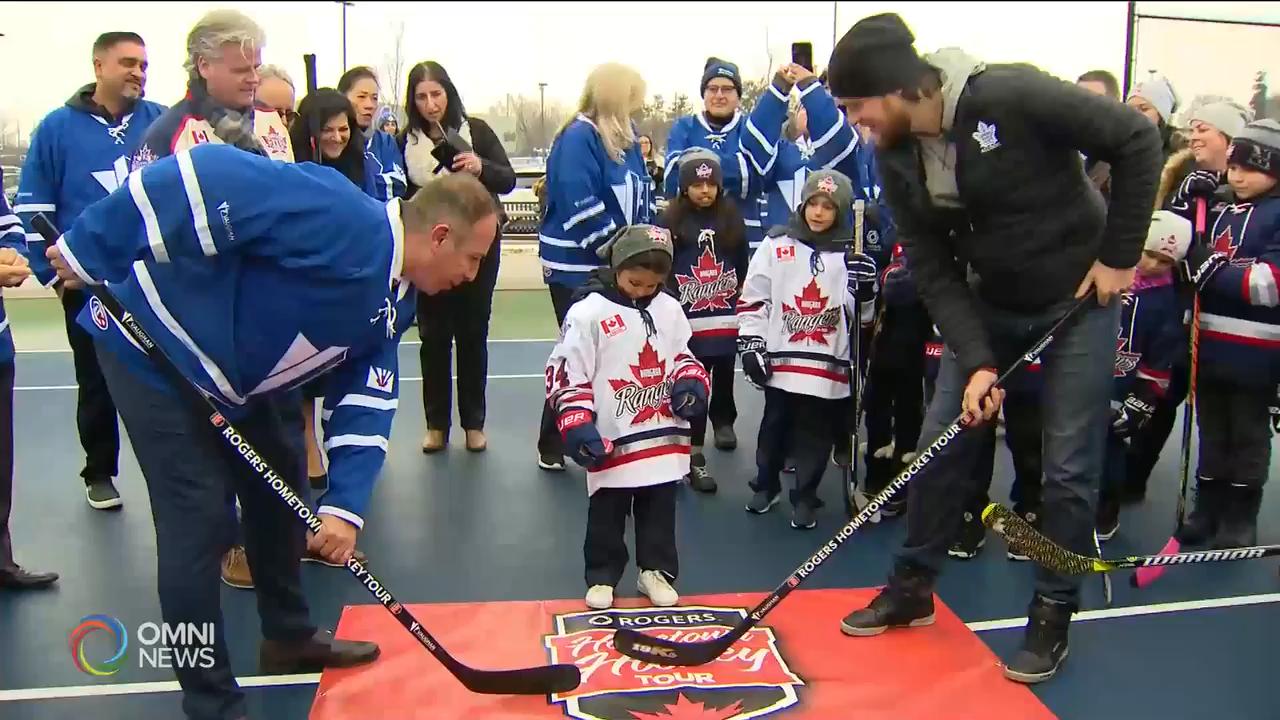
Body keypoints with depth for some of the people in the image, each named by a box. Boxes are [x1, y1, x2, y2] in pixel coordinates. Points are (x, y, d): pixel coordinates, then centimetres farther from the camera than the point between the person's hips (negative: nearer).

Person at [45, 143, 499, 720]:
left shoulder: (393, 302, 1)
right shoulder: (337, 217, -30)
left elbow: (366, 400, -1)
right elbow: (203, 179, -34)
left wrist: (344, 506, -13)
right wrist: (91, 251, -26)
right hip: (155, 352, -10)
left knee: (280, 494, 18)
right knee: (200, 522, -9)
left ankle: (289, 638, 39)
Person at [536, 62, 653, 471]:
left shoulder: (624, 138, 11)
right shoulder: (578, 138, -15)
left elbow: (641, 197, 15)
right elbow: (581, 208, -24)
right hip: (578, 268, -8)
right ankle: (552, 446, 14)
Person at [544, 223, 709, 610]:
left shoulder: (669, 309, 5)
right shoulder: (588, 312, -12)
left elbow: (681, 355, 18)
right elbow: (564, 372, -11)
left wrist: (691, 384, -3)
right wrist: (576, 424, -17)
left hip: (663, 437, 4)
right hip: (610, 441, -4)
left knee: (660, 511, 14)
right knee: (606, 515, 10)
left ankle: (656, 570, 30)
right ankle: (601, 576, 25)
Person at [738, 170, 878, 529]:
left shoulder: (851, 253, 1)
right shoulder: (776, 244, 0)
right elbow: (752, 298, 2)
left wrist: (865, 287, -15)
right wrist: (750, 344, -2)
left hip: (827, 362, 0)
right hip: (780, 357, 0)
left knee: (815, 433, 8)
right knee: (775, 426, 14)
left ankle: (805, 498, 23)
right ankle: (766, 485, 34)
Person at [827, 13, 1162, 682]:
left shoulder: (1013, 97, -26)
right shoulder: (897, 157, -8)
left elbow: (1137, 140, -18)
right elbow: (932, 270, -7)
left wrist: (1119, 254, -16)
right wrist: (974, 360, -17)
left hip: (1080, 296, -5)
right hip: (990, 303, 5)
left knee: (1068, 464, 0)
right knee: (939, 443, 5)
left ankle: (1052, 614, 18)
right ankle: (913, 587, 23)